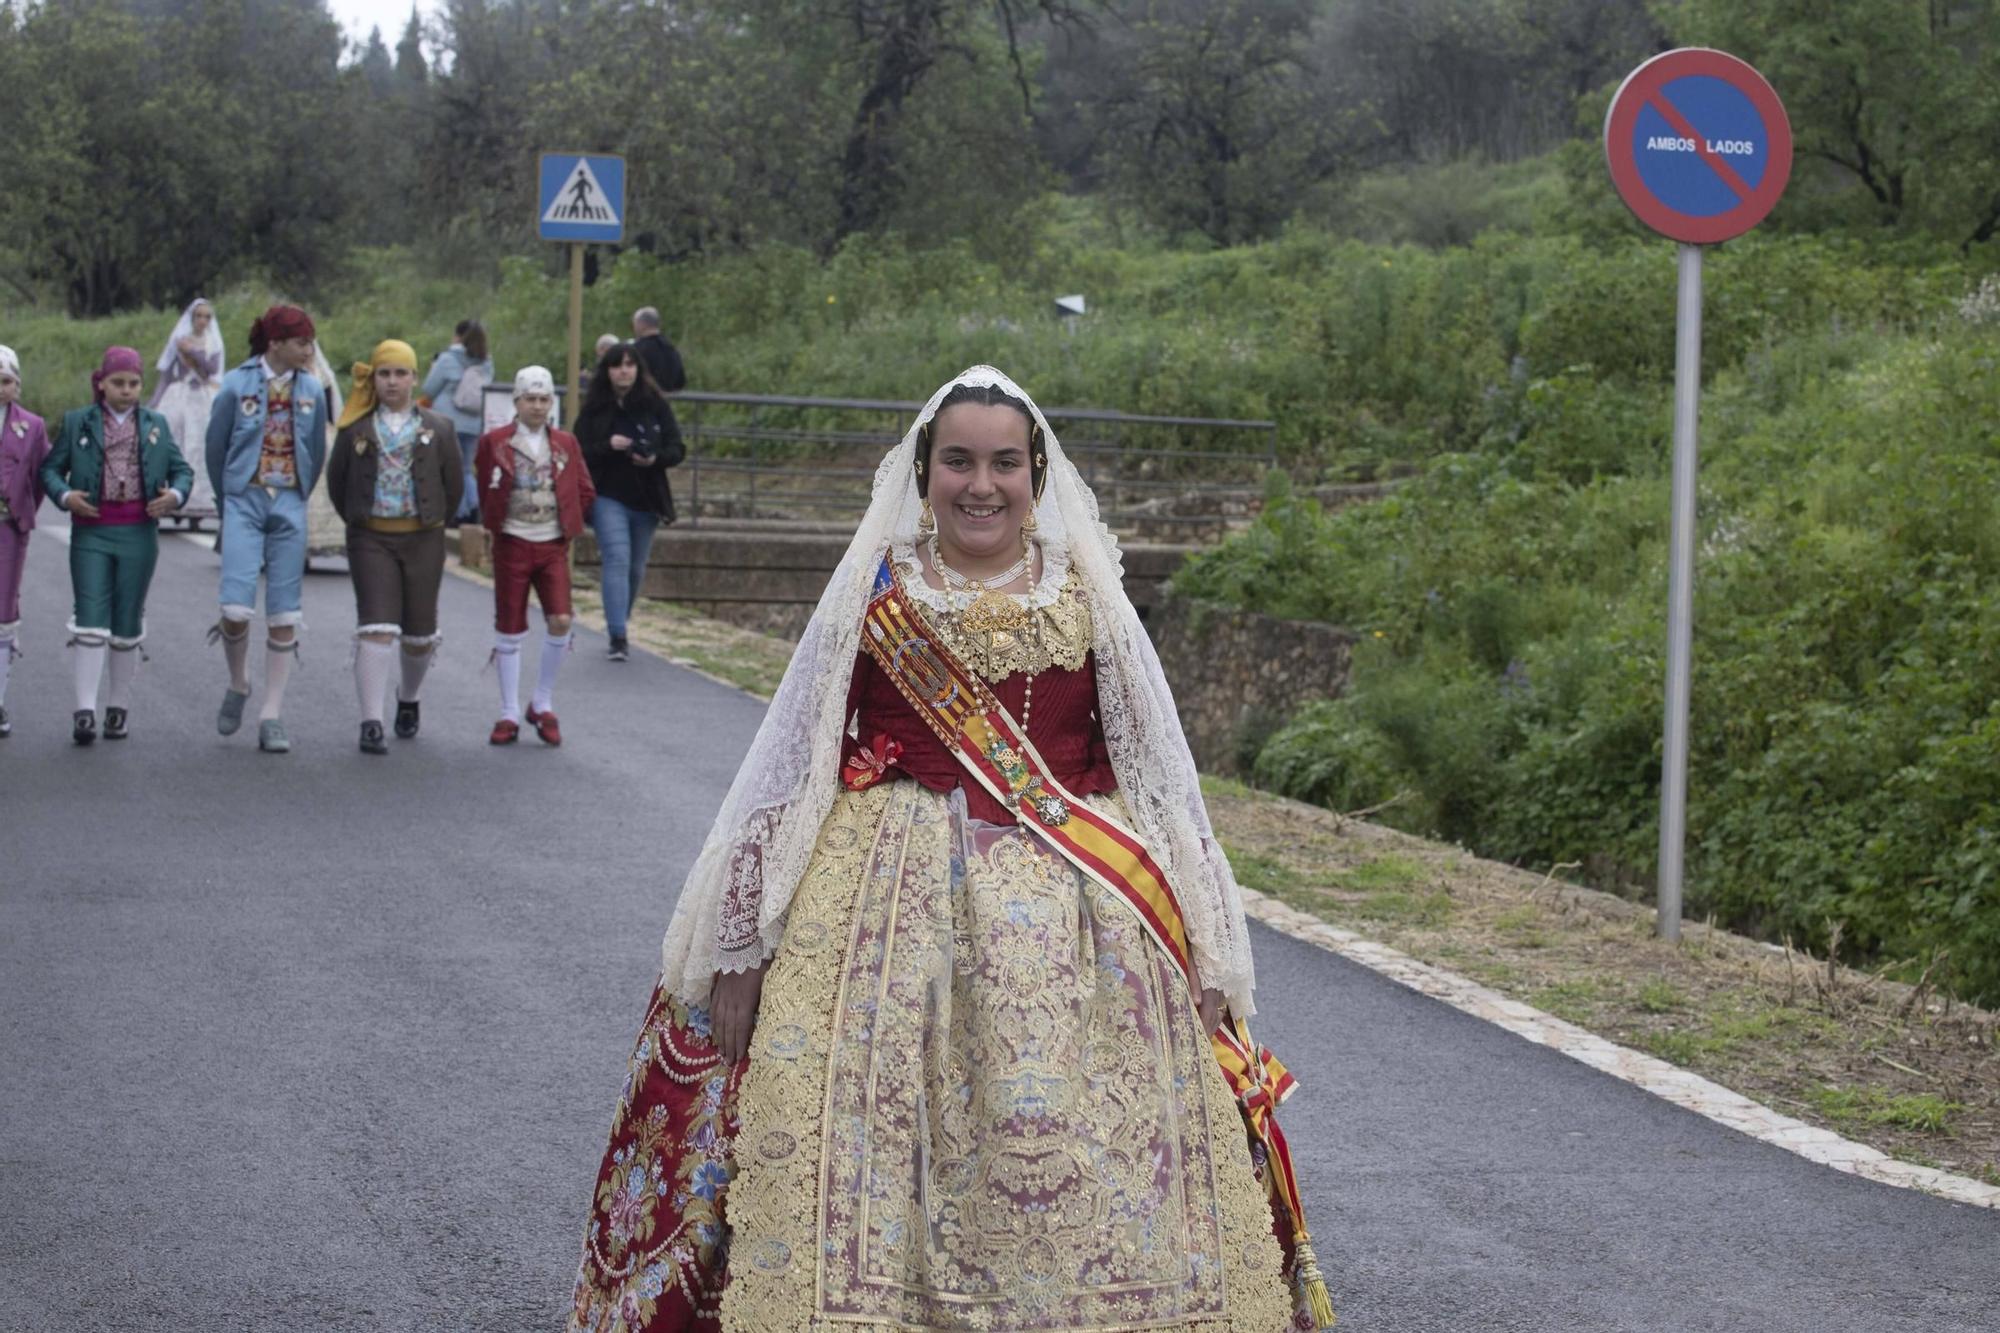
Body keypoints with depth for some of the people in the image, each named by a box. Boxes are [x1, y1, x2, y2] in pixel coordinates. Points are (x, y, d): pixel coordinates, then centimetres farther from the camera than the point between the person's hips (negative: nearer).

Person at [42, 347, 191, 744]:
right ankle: (85, 709, -10)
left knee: (128, 622, 6)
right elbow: (50, 468, 7)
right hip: (91, 533, -2)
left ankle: (119, 706, 16)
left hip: (138, 533, 2)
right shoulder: (77, 423, 6)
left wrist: (176, 495, -7)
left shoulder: (156, 425, 11)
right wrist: (65, 495, -12)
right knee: (91, 618, -9)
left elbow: (182, 469, 14)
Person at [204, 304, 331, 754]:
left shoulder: (311, 389, 4)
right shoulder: (237, 386, -5)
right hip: (244, 501, -3)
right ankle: (238, 685, 15)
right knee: (237, 608, -13)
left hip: (289, 505, 3)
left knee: (284, 613, 0)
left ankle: (272, 716, 6)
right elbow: (216, 448, 6)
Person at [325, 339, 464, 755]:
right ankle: (372, 724, -15)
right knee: (376, 627, -13)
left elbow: (455, 485, 11)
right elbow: (336, 482, 12)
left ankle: (409, 700, 37)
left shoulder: (438, 429, 5)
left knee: (419, 631, 9)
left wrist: (432, 524, 12)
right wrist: (358, 522, 12)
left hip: (423, 540, 2)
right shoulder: (355, 429, 3)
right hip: (370, 540, -2)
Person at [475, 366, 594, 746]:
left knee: (560, 621, -12)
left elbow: (585, 493, 12)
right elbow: (483, 490, 9)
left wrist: (568, 525, 6)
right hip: (511, 545, -1)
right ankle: (509, 715, 11)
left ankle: (543, 704, 6)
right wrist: (495, 522, 5)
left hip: (553, 546, 1)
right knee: (509, 629, 2)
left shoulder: (566, 444, 6)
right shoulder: (494, 442, 0)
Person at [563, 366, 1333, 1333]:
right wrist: (744, 945, 1)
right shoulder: (871, 596, 5)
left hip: (1074, 919, 1)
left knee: (1064, 1156, -2)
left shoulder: (1089, 603, 8)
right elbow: (787, 769, 5)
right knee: (869, 1149, -5)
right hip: (890, 908, -1)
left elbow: (1160, 777, 10)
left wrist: (1200, 959, 6)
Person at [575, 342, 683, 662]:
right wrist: (608, 446, -21)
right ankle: (618, 638, -20)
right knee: (617, 560, -16)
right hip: (609, 497, -3)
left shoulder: (655, 405, 2)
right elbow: (580, 452, -4)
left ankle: (620, 622, 34)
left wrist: (655, 458, -18)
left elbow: (676, 448, 2)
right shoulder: (594, 408, 0)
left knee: (636, 568, 12)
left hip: (646, 500, 3)